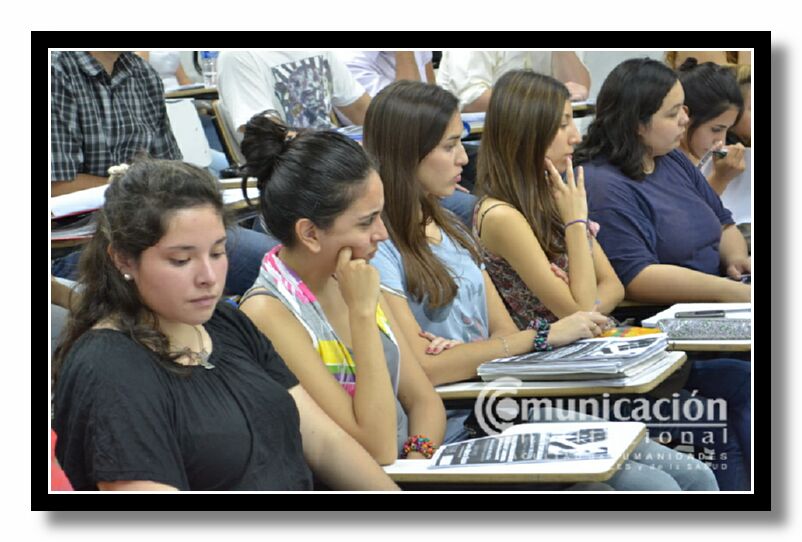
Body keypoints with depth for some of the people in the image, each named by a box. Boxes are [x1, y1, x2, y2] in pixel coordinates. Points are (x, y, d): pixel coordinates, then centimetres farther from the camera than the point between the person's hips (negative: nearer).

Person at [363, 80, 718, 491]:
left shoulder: (450, 230, 16)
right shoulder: (376, 249, -11)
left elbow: (505, 331, 13)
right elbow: (422, 368, -19)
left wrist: (462, 355, -12)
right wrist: (544, 336, -16)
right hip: (455, 435, -8)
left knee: (695, 477, -3)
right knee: (655, 487, -18)